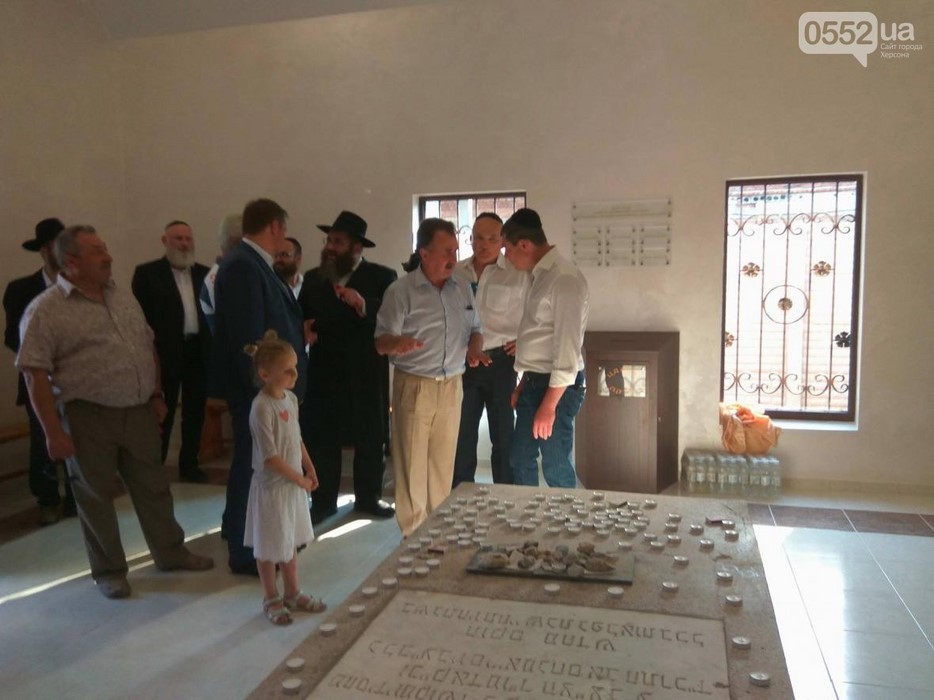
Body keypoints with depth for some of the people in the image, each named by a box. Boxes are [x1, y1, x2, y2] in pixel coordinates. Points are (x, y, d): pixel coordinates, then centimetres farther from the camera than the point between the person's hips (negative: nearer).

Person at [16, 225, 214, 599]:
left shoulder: (123, 297, 10)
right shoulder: (45, 310, -10)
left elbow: (148, 347, 16)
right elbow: (35, 374, -12)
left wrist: (156, 394, 11)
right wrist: (53, 432, -15)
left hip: (138, 411, 5)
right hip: (87, 417, -5)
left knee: (153, 486, 14)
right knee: (96, 495, 9)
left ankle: (171, 551, 29)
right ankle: (109, 571, 24)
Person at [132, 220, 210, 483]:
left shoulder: (204, 273, 11)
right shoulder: (147, 273, -1)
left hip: (199, 351, 4)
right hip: (165, 354, -4)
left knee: (195, 413, 11)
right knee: (163, 415, 5)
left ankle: (189, 464, 24)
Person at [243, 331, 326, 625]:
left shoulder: (291, 398, 0)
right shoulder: (262, 408, -25)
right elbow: (270, 457, -24)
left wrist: (310, 469, 7)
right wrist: (299, 479, -16)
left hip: (293, 482, 8)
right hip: (271, 485, -8)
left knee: (289, 540, 21)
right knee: (269, 546, 11)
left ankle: (293, 593, 36)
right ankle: (271, 599, 29)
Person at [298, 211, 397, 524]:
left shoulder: (381, 277, -4)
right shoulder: (313, 278, 8)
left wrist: (364, 306, -29)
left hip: (366, 373, -2)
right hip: (323, 372, 3)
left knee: (370, 438, 11)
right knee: (320, 438, 6)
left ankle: (368, 497, 28)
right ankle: (323, 501, 22)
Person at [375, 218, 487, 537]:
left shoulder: (463, 288, 6)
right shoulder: (400, 290, -9)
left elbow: (474, 329, 16)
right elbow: (381, 342, -10)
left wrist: (475, 348, -6)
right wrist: (397, 343, -33)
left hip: (451, 386, 5)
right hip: (414, 387, -4)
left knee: (444, 462, 12)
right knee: (413, 463, 3)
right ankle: (413, 533, 17)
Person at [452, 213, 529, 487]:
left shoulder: (518, 274, -3)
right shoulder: (455, 273, 6)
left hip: (500, 362, -2)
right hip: (462, 363, 3)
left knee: (503, 436, 7)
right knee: (461, 435, 11)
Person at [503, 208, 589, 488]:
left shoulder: (565, 279, -19)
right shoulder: (541, 275, 11)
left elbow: (568, 346, -22)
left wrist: (549, 405, -22)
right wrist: (524, 384, 17)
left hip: (557, 386, -9)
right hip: (535, 382, 9)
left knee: (556, 469, 3)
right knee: (520, 461, 17)